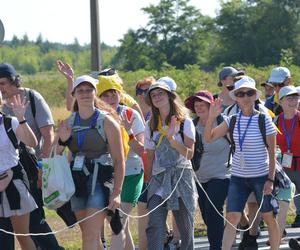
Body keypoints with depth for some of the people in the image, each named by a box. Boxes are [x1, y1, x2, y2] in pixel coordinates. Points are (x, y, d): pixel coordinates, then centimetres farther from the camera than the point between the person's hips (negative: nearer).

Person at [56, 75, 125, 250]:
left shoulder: (106, 122, -6)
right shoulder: (68, 123, 9)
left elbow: (119, 160, -7)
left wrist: (116, 193, -14)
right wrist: (62, 140, -2)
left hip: (99, 181, -6)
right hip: (77, 181, 6)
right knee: (89, 235, 11)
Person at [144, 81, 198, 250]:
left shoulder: (184, 122, 2)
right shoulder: (151, 126, 13)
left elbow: (189, 154, -7)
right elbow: (150, 156, 15)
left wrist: (171, 138, -21)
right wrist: (149, 181, 8)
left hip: (181, 175, -2)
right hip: (158, 178, 2)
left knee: (186, 227, 1)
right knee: (155, 226, -15)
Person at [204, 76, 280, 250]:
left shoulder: (264, 120, -7)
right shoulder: (232, 121, 2)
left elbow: (272, 153, -5)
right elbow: (208, 138, 1)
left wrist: (270, 179, -10)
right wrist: (211, 117, -14)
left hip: (261, 177, -3)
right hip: (238, 177, 3)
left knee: (269, 218, 7)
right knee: (231, 219, -6)